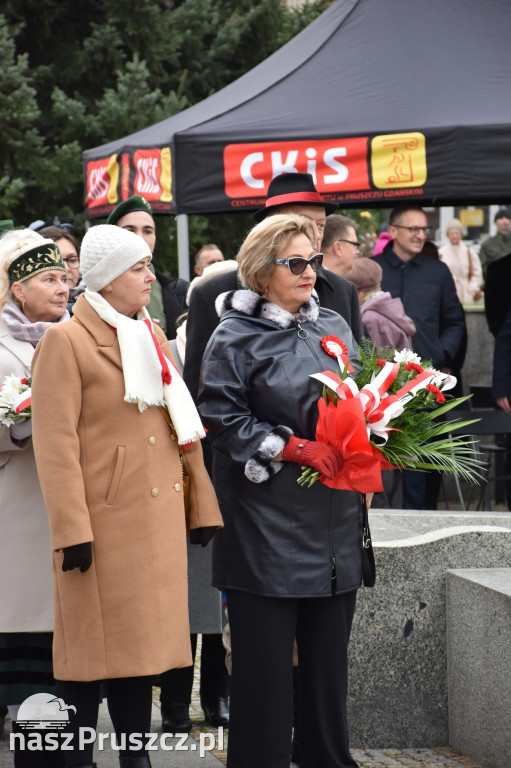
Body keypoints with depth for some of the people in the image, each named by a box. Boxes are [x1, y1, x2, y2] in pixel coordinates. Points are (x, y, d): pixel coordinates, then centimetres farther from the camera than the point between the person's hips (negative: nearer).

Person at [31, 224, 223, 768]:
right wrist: (71, 530, -18)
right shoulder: (65, 342, -7)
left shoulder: (153, 338, 16)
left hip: (156, 520, 7)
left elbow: (184, 427, 18)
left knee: (141, 639, 10)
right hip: (102, 518, -7)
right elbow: (55, 444, -13)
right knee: (91, 645, -2)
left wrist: (202, 508, 13)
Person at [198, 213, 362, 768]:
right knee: (266, 655, -3)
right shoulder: (236, 336, -5)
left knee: (329, 651, 9)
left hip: (333, 516, 6)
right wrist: (297, 449, -15)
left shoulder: (334, 327, 14)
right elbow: (221, 419, -10)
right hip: (268, 521, -6)